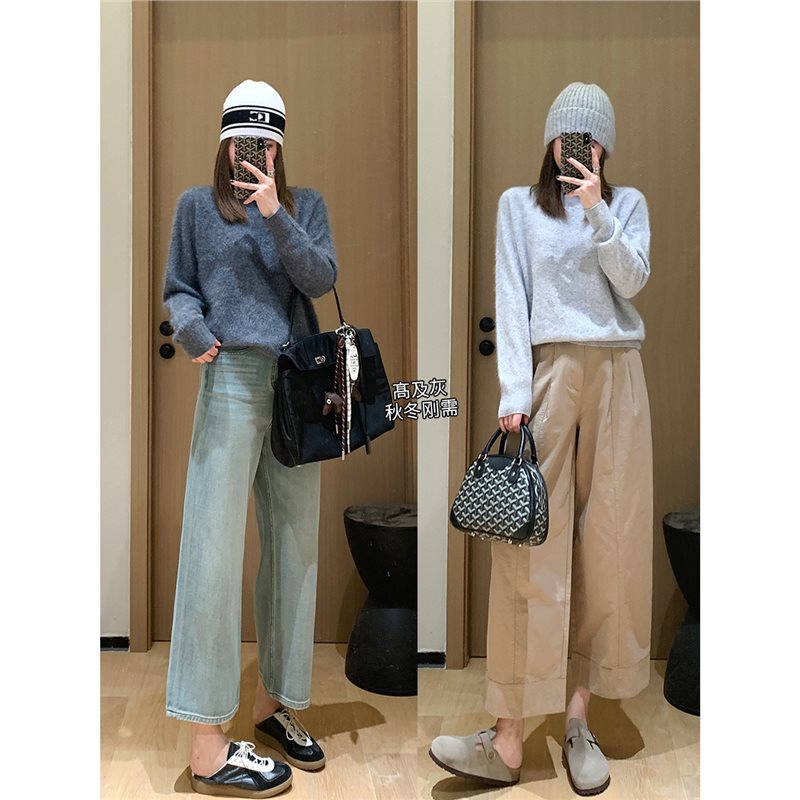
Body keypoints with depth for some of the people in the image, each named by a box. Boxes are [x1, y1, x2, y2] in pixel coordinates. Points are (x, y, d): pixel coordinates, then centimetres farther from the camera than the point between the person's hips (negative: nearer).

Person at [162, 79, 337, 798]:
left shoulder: (305, 205, 14)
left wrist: (275, 216, -12)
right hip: (232, 381, -4)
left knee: (293, 545, 8)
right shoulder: (197, 205, 9)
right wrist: (192, 328, -13)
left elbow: (321, 279, 0)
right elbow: (178, 289, 8)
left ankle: (273, 702, 24)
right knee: (215, 549, -8)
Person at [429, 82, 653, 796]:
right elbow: (512, 301, 0)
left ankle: (578, 717, 11)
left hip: (615, 377, 2)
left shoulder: (627, 203, 14)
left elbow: (631, 282, -1)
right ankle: (508, 740, -6)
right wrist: (514, 394, -10)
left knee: (607, 544, 1)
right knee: (530, 547, -8)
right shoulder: (520, 204, 9)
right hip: (549, 371, -2)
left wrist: (596, 211, -11)